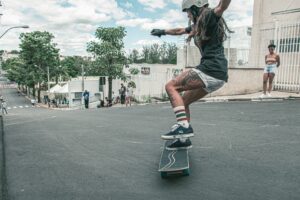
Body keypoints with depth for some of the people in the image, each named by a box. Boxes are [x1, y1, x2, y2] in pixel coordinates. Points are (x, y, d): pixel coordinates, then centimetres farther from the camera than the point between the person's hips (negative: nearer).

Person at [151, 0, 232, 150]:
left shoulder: (210, 17, -2)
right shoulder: (197, 25, 24)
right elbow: (180, 31, 40)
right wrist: (163, 31, 53)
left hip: (211, 69, -10)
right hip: (217, 75, 10)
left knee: (171, 86, -8)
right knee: (184, 101, 15)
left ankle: (184, 126, -17)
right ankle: (183, 138, 18)